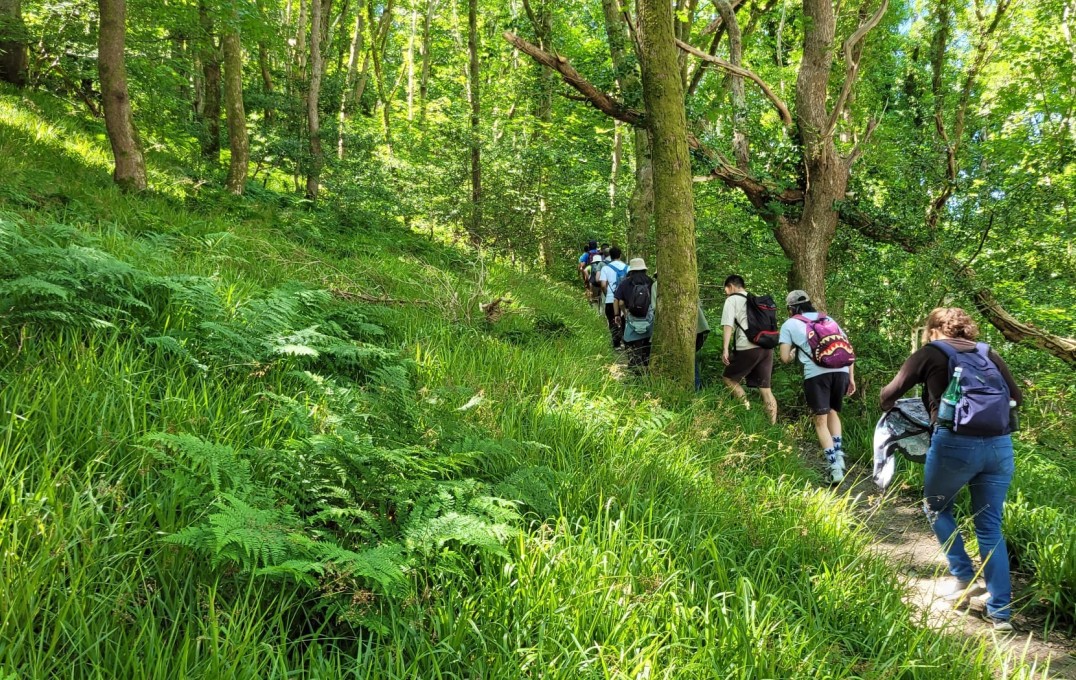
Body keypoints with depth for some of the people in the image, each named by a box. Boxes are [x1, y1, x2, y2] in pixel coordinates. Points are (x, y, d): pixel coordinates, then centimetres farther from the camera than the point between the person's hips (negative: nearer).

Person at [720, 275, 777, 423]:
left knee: (728, 378, 12)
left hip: (748, 348, -6)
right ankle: (773, 425, 6)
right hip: (767, 347, 6)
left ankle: (747, 407, -4)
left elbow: (728, 325, -7)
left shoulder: (732, 299, 5)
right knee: (765, 388, 8)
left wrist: (725, 349, -13)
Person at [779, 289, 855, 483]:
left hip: (816, 373, -4)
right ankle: (838, 455, 10)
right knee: (833, 412, 25)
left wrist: (794, 352, 32)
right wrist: (851, 377, 23)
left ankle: (834, 466, -7)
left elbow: (785, 358, 10)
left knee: (821, 421, 5)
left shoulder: (789, 324, 16)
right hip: (841, 370, 4)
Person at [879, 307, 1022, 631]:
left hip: (956, 444, -4)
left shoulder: (930, 353, 9)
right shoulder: (988, 353, 18)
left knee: (936, 507, 23)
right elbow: (1016, 397, 21)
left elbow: (890, 394, 9)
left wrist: (888, 407, 32)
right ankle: (1000, 611, 14)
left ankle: (964, 578, 18)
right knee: (990, 527, 13)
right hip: (1000, 445, 4)